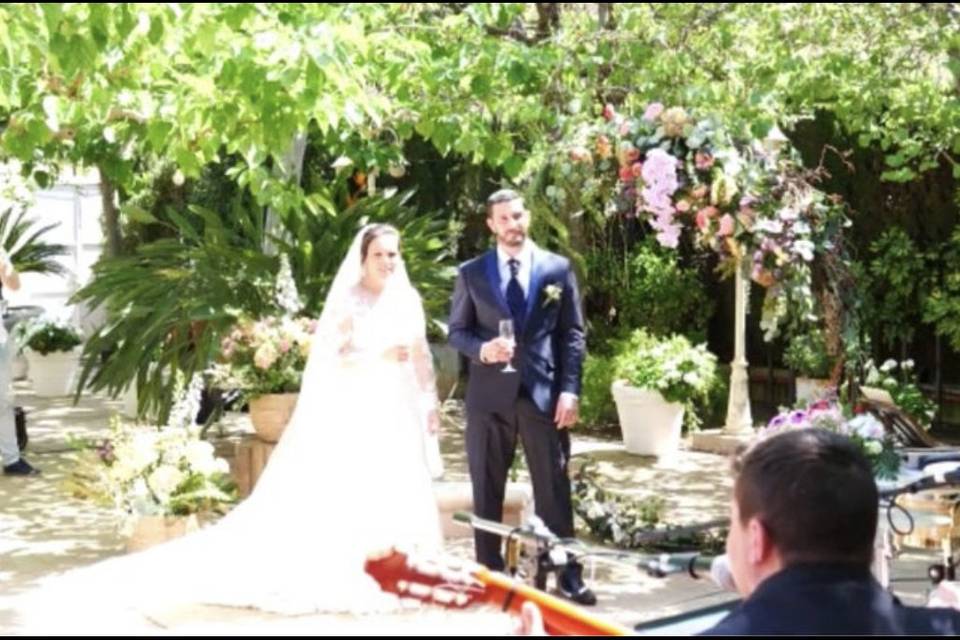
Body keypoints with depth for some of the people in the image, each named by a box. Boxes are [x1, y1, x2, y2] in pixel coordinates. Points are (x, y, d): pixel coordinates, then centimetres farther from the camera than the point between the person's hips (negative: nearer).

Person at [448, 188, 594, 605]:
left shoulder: (557, 268, 5)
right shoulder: (471, 273, 6)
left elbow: (573, 334, 4)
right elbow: (457, 331, 8)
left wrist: (570, 390, -5)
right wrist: (483, 349, -14)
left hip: (543, 392, -1)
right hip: (489, 394, 1)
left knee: (554, 488, 0)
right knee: (487, 490, 6)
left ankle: (568, 575, 5)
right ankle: (490, 574, 15)